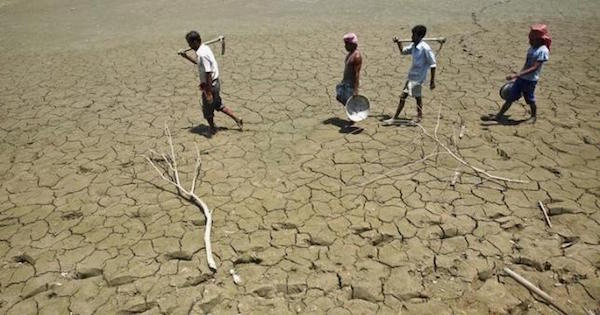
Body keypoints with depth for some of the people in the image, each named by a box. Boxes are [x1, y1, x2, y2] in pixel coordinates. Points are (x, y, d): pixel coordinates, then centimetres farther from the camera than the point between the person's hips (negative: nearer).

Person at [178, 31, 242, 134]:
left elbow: (208, 74, -27)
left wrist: (209, 93, -25)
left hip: (210, 85, -9)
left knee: (207, 111, 11)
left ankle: (213, 129, 31)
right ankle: (237, 120, 26)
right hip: (215, 83, 9)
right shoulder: (205, 48, 5)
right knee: (219, 106, 23)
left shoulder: (202, 54, -25)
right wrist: (186, 57, 21)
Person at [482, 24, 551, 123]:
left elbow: (534, 68, -25)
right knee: (510, 97, 6)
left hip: (530, 81, -7)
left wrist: (516, 75, -31)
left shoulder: (543, 51, -17)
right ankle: (498, 116, 11)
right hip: (521, 78, 7)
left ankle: (534, 116, 34)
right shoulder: (531, 49, 9)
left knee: (530, 100, 10)